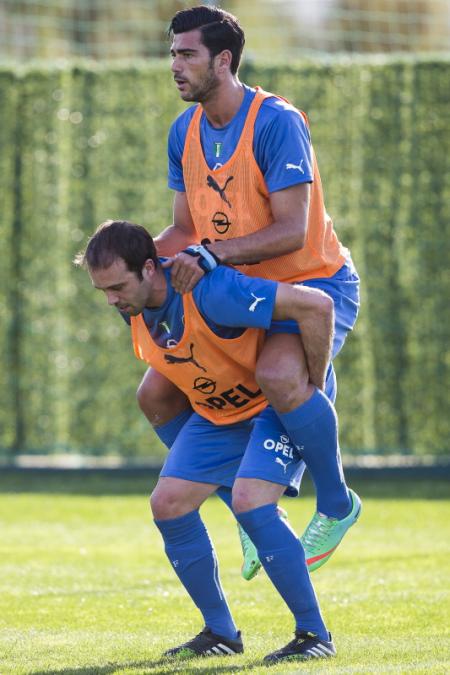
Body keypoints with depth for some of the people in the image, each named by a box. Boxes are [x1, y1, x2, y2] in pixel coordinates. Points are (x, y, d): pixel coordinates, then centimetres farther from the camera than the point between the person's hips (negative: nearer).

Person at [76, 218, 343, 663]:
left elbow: (316, 305, -35)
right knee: (168, 503, -4)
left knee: (250, 502, -26)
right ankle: (220, 632, 9)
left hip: (276, 406, -8)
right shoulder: (135, 305, -10)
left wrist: (313, 390, -25)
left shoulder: (209, 291, -35)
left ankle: (315, 634, -15)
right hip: (215, 413, 8)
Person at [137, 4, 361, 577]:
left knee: (277, 375, -37)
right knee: (156, 395, 0)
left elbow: (293, 231, -29)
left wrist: (211, 256, -39)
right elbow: (185, 230, 7)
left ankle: (337, 504, -13)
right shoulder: (184, 131, 1)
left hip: (315, 282, -8)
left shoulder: (277, 123, -23)